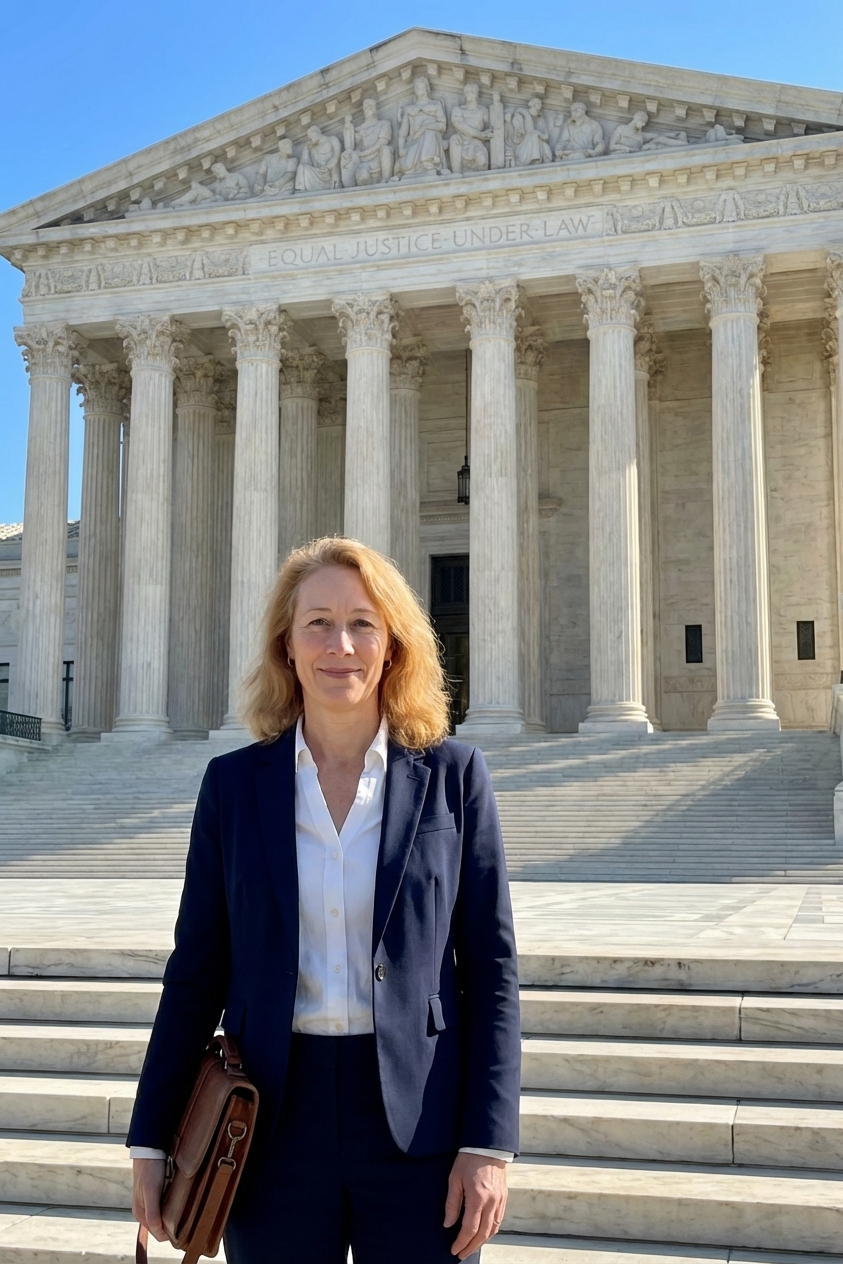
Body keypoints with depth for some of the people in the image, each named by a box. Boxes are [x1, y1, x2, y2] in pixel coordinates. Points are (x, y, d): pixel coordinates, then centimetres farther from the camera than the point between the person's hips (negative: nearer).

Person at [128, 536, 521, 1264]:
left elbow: (491, 968, -2)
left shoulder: (452, 775, -2)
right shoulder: (234, 783, 2)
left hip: (416, 1125, -1)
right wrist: (151, 1142, 4)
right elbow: (197, 971, 5)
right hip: (272, 1121, 1)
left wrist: (489, 1145, -7)